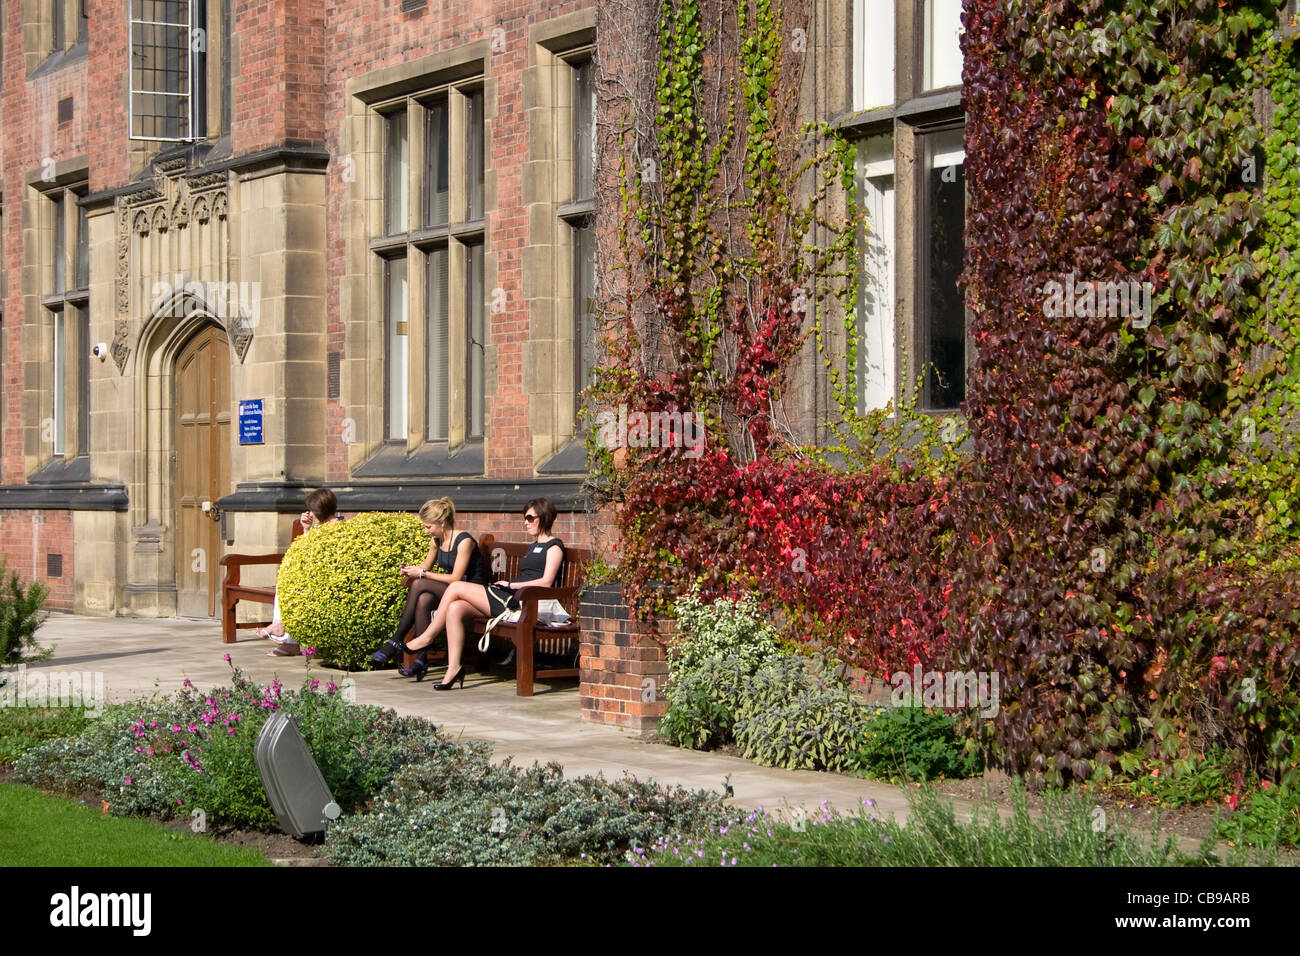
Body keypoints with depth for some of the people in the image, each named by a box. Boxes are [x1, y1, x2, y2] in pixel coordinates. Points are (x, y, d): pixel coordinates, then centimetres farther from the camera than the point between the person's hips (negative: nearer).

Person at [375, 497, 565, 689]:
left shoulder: (554, 546, -1)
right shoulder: (534, 545, 28)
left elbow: (546, 582, -13)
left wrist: (511, 584, -9)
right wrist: (508, 584, 8)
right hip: (508, 599, 9)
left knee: (456, 587, -13)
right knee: (455, 609, -13)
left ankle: (427, 637, -1)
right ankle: (454, 668, -17)